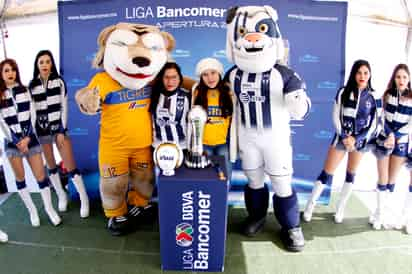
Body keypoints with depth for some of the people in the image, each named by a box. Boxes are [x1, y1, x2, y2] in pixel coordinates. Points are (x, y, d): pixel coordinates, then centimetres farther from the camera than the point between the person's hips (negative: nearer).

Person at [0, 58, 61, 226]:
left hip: (30, 139, 1)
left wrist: (27, 137, -8)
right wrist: (17, 141, -10)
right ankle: (32, 210, 22)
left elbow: (32, 115, 2)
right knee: (20, 178, 7)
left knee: (41, 176, -1)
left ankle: (49, 208, 13)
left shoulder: (24, 90, 7)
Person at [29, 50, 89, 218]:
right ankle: (62, 195, 29)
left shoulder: (59, 82, -1)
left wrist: (62, 131, -8)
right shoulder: (32, 85, 3)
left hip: (59, 128, -2)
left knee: (70, 166, -6)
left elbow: (64, 107, -3)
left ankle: (84, 199, 3)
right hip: (42, 131, 2)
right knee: (51, 166, 11)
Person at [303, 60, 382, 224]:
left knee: (351, 174, 12)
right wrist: (344, 136, -13)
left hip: (361, 140, 2)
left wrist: (356, 139, -13)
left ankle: (340, 208, 25)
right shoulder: (343, 92, -4)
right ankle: (310, 205, 9)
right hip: (342, 137, -1)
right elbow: (336, 117, -4)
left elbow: (375, 124, -4)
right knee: (327, 173, -2)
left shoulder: (374, 97, -3)